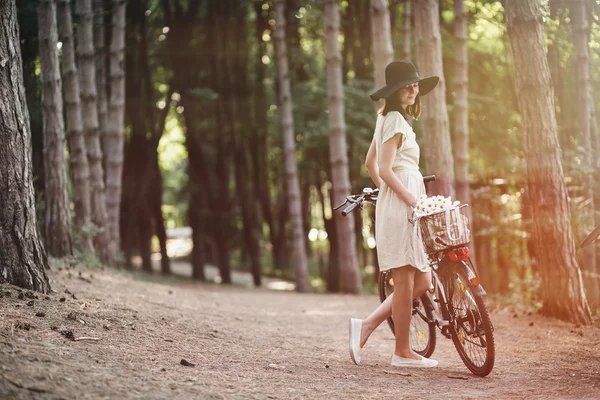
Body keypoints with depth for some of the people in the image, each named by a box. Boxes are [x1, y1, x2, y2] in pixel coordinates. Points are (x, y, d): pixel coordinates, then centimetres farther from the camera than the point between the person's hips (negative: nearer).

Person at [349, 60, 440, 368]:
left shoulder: (388, 119, 19)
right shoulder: (395, 120, -10)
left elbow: (370, 163, 25)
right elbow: (385, 169, -18)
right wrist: (413, 201, -19)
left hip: (400, 206, 10)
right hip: (399, 207, -10)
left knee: (422, 282, 10)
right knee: (405, 282, -3)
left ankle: (366, 326, 9)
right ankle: (402, 352, 5)